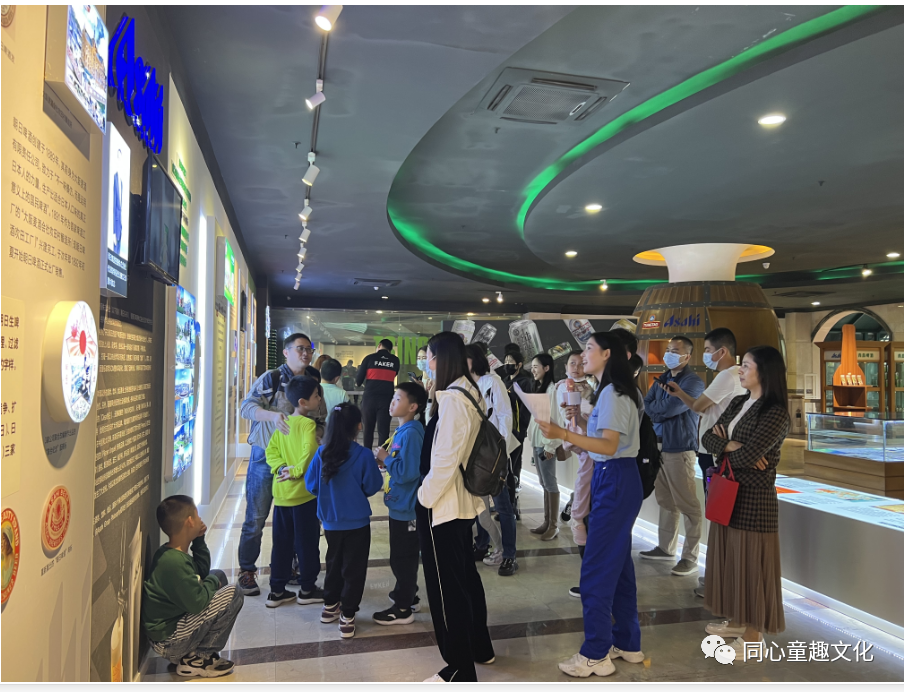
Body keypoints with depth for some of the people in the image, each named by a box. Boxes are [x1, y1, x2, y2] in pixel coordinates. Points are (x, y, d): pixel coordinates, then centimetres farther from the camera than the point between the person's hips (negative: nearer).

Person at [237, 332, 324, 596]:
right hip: (266, 456, -4)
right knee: (256, 517, 3)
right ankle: (247, 571, 17)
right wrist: (273, 415, -35)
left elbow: (320, 421, 10)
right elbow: (247, 407, -18)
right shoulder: (271, 378, -8)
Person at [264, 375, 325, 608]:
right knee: (307, 542, 8)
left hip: (281, 492, 7)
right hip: (303, 493, -7)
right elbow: (310, 453, -28)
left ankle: (277, 590, 22)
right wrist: (295, 471, -14)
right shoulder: (308, 424, -16)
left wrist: (281, 468, -6)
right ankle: (307, 589, 19)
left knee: (281, 542, 14)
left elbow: (271, 451, 4)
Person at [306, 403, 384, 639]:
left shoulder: (322, 453, -8)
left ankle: (330, 606, 36)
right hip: (357, 522, -4)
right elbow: (372, 487, -9)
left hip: (330, 521, 4)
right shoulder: (364, 455, -18)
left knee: (334, 562, 23)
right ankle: (347, 617, 12)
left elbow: (311, 484, 0)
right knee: (353, 569, 7)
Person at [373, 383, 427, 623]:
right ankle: (407, 594, 39)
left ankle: (403, 609, 17)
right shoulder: (402, 430, 7)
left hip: (406, 507, -10)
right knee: (402, 556, 23)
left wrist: (386, 458, -16)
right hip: (400, 504, 10)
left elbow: (407, 471, -28)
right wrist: (386, 459, 2)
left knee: (402, 558, 4)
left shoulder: (411, 433, -23)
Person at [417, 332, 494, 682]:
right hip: (462, 501, 10)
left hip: (442, 505, -10)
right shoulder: (468, 392, 6)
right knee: (465, 575, 21)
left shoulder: (451, 399, -23)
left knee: (445, 584, 3)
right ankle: (480, 647, 37)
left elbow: (444, 459, -24)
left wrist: (425, 497, -13)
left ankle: (459, 667, 16)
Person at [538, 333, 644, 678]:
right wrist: (580, 420, 7)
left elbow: (609, 445, -25)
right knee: (618, 563, 17)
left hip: (615, 482, -11)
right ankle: (627, 643, 28)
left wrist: (563, 434, -33)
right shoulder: (614, 391, 15)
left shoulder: (612, 393, -16)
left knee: (596, 569, -3)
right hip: (615, 480, 11)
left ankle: (596, 654, 7)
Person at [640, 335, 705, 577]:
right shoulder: (662, 379, 14)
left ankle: (690, 557, 3)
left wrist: (656, 408, 1)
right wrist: (663, 409, -10)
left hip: (680, 448, -8)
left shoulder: (693, 382, -11)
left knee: (688, 504, -3)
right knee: (665, 500, 16)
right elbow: (646, 405, 8)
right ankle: (666, 547, 27)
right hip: (659, 445, 8)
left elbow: (671, 408, -19)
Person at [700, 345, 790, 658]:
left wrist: (722, 447, -6)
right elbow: (708, 437, 3)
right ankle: (737, 621, 32)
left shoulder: (775, 413, -18)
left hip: (754, 499, -8)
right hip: (727, 493, 8)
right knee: (731, 559, 17)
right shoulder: (738, 402, 9)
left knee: (750, 564, 3)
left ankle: (752, 635, 17)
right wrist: (731, 446, -17)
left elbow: (746, 458, -25)